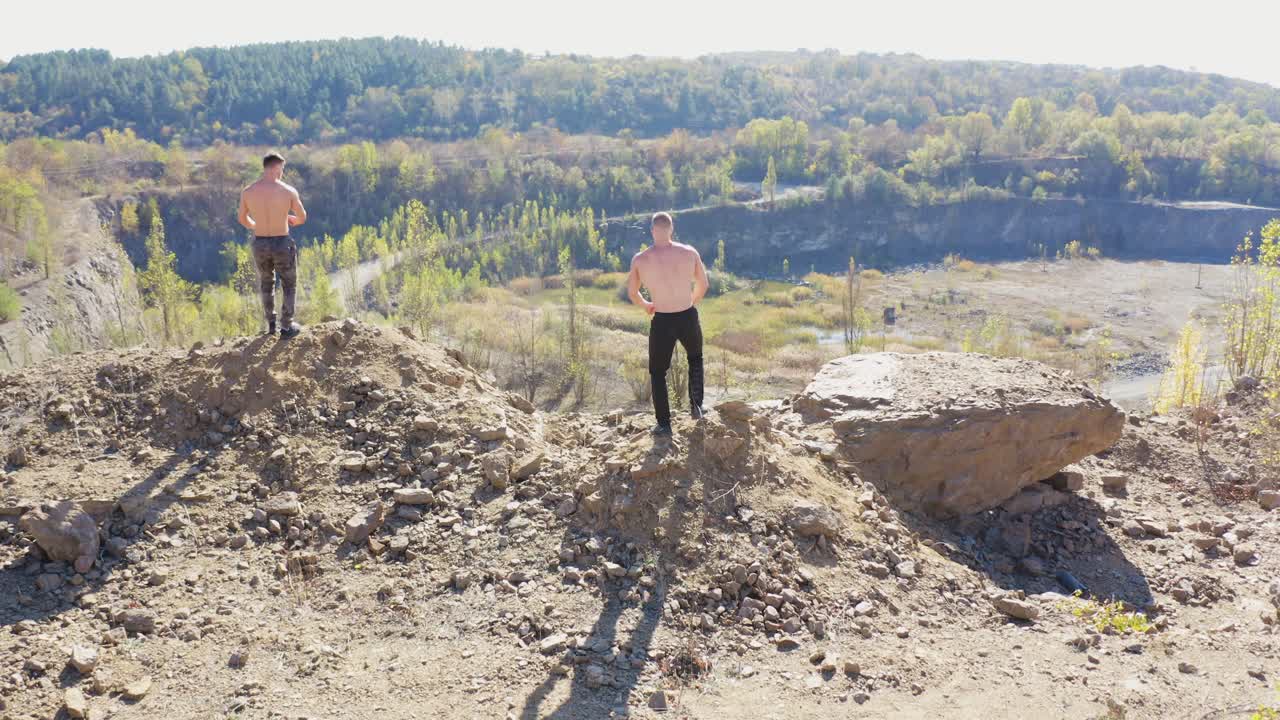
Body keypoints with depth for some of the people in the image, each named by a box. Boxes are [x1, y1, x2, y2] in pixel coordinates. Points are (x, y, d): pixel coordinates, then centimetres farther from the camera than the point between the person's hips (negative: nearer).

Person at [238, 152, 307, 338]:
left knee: (266, 284, 27)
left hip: (259, 244, 3)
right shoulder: (288, 191, -14)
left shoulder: (247, 192, -6)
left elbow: (243, 220, 8)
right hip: (282, 244, -3)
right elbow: (302, 218, -1)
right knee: (289, 286, 18)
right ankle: (287, 326, 19)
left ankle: (271, 324, 33)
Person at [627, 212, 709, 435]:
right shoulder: (689, 253, -7)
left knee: (657, 372, 18)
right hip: (688, 317, 1)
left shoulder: (640, 260, -9)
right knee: (695, 358, 31)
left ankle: (664, 424, 18)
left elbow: (632, 293, 3)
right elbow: (703, 285, 5)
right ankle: (696, 405, 23)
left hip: (662, 322, -1)